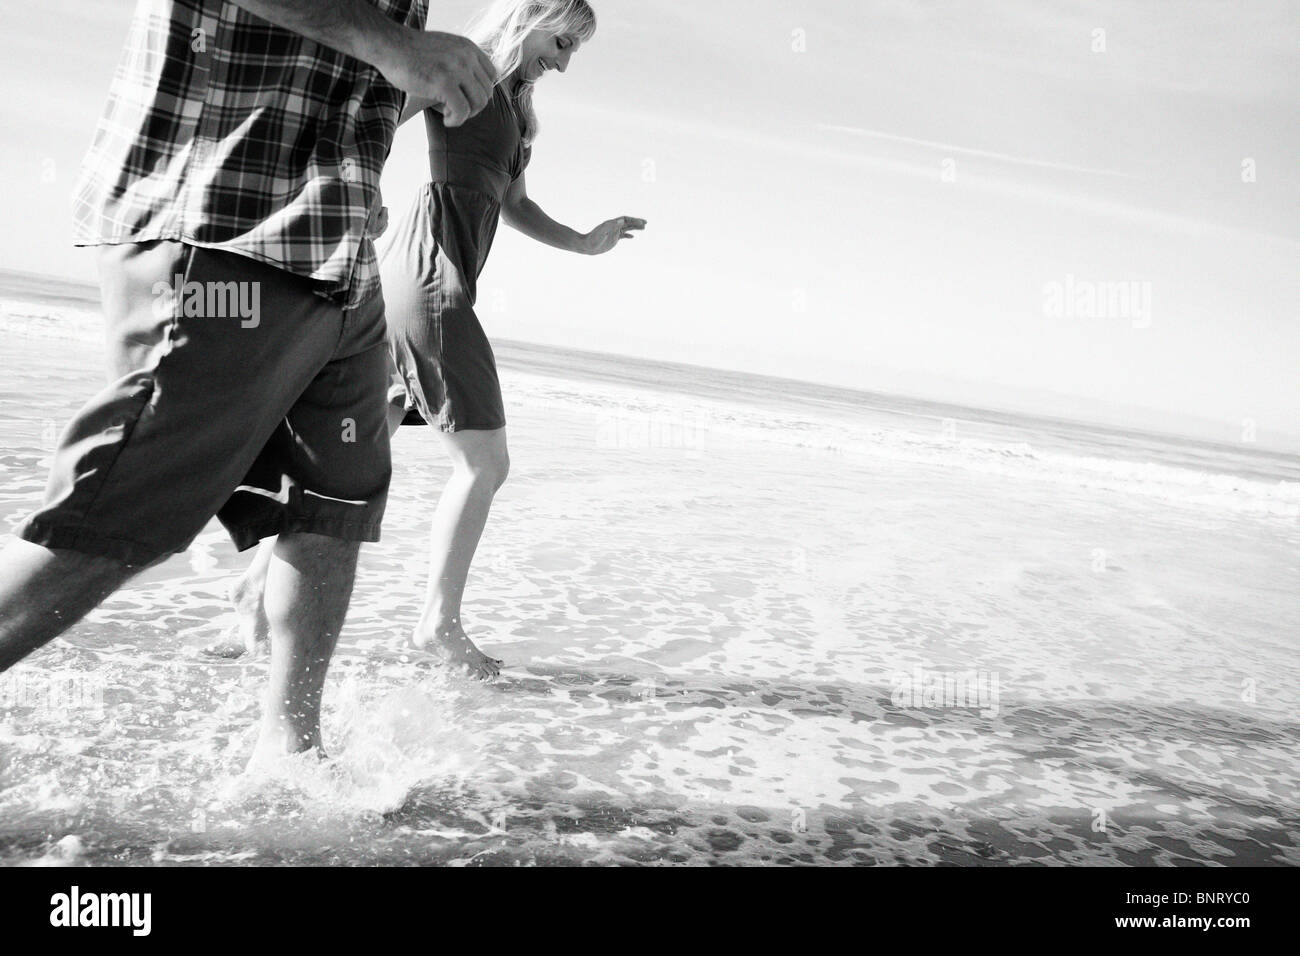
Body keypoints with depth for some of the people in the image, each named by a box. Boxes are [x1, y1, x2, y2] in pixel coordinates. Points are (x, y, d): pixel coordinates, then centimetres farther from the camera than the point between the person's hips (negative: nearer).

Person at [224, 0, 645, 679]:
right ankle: (439, 623, 3)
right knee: (483, 462, -6)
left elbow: (513, 204, 30)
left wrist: (583, 243, 21)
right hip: (430, 272, -9)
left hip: (428, 281, 9)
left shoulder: (515, 107, 24)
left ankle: (263, 580, 17)